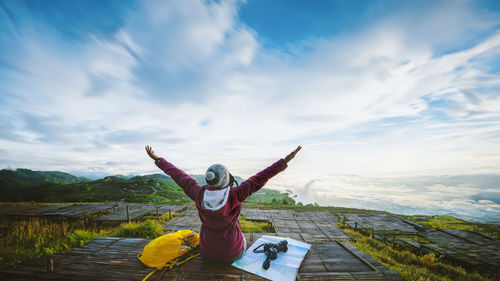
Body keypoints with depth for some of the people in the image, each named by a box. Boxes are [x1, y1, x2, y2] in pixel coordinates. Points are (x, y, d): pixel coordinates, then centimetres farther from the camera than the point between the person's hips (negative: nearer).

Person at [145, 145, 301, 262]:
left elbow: (178, 176, -14)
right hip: (232, 253, -2)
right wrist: (284, 162, -28)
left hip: (207, 252, 2)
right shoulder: (233, 195, -31)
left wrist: (157, 159, -2)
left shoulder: (199, 194, -23)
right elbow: (260, 179, -32)